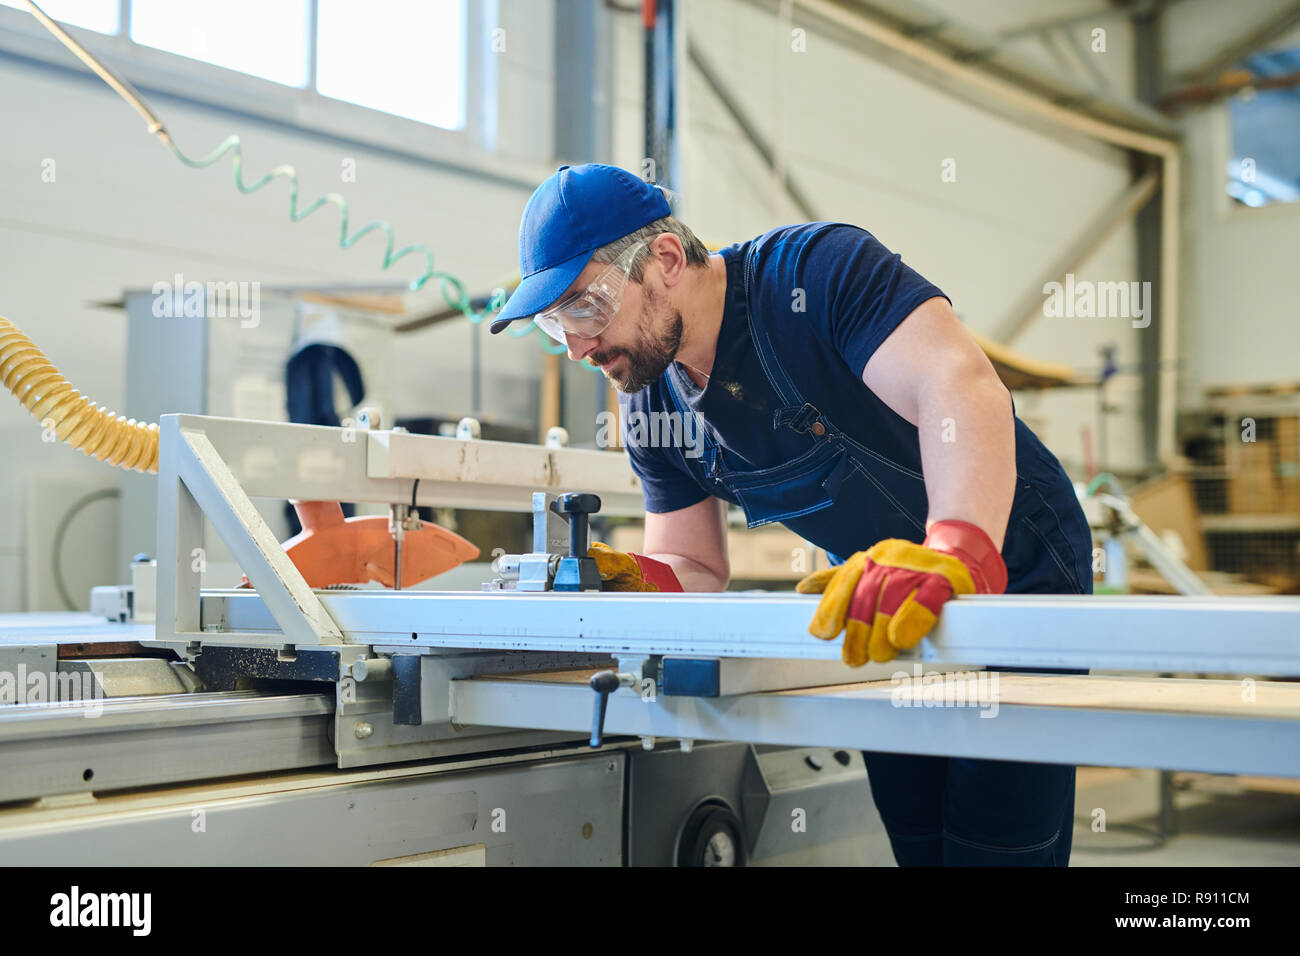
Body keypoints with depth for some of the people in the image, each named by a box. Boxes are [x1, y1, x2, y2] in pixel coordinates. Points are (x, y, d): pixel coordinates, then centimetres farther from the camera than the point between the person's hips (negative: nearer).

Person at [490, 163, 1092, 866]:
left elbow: (961, 386, -39)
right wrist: (636, 579, -22)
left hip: (1016, 565, -6)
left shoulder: (815, 270, -25)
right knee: (915, 841, 12)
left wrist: (957, 550, -56)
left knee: (996, 847, -10)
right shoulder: (651, 407, -3)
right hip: (894, 612, 7)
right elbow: (696, 568, 2)